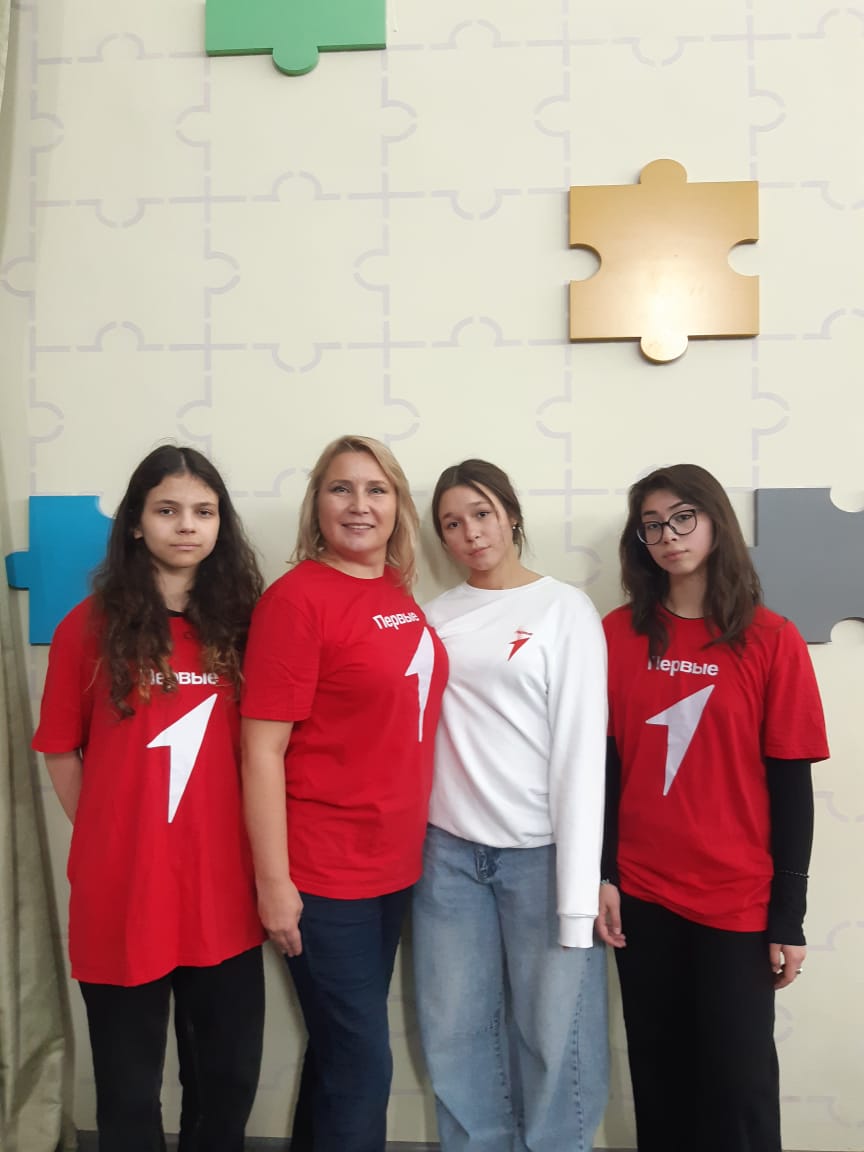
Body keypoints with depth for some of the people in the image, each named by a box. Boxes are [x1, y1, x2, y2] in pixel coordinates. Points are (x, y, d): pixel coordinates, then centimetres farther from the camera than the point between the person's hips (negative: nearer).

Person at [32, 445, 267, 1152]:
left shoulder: (242, 622, 2)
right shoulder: (90, 626, -4)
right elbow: (61, 752, 2)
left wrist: (263, 861, 2)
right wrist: (107, 838, 0)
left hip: (223, 890, 2)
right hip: (121, 889, -2)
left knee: (233, 1073, 17)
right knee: (128, 1089, 16)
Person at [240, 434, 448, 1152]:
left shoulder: (399, 593, 5)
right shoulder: (297, 597, -16)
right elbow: (262, 749, -16)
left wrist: (410, 841, 13)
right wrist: (274, 882, -16)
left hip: (393, 864, 7)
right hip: (323, 875, -7)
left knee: (343, 1046, 22)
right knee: (364, 1063, 6)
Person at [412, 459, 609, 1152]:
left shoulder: (567, 611, -4)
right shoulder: (433, 618, 8)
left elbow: (582, 751, -9)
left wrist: (580, 892, -11)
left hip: (541, 851, -3)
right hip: (448, 850, 4)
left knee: (554, 1031, 7)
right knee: (457, 1030, 13)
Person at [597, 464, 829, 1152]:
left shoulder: (772, 639, -7)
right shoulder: (619, 634, 0)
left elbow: (791, 786, -6)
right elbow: (603, 764, 2)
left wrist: (789, 918, -5)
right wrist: (602, 874, -2)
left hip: (738, 899, -2)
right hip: (643, 894, 2)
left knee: (738, 1079, 8)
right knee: (658, 1071, 15)